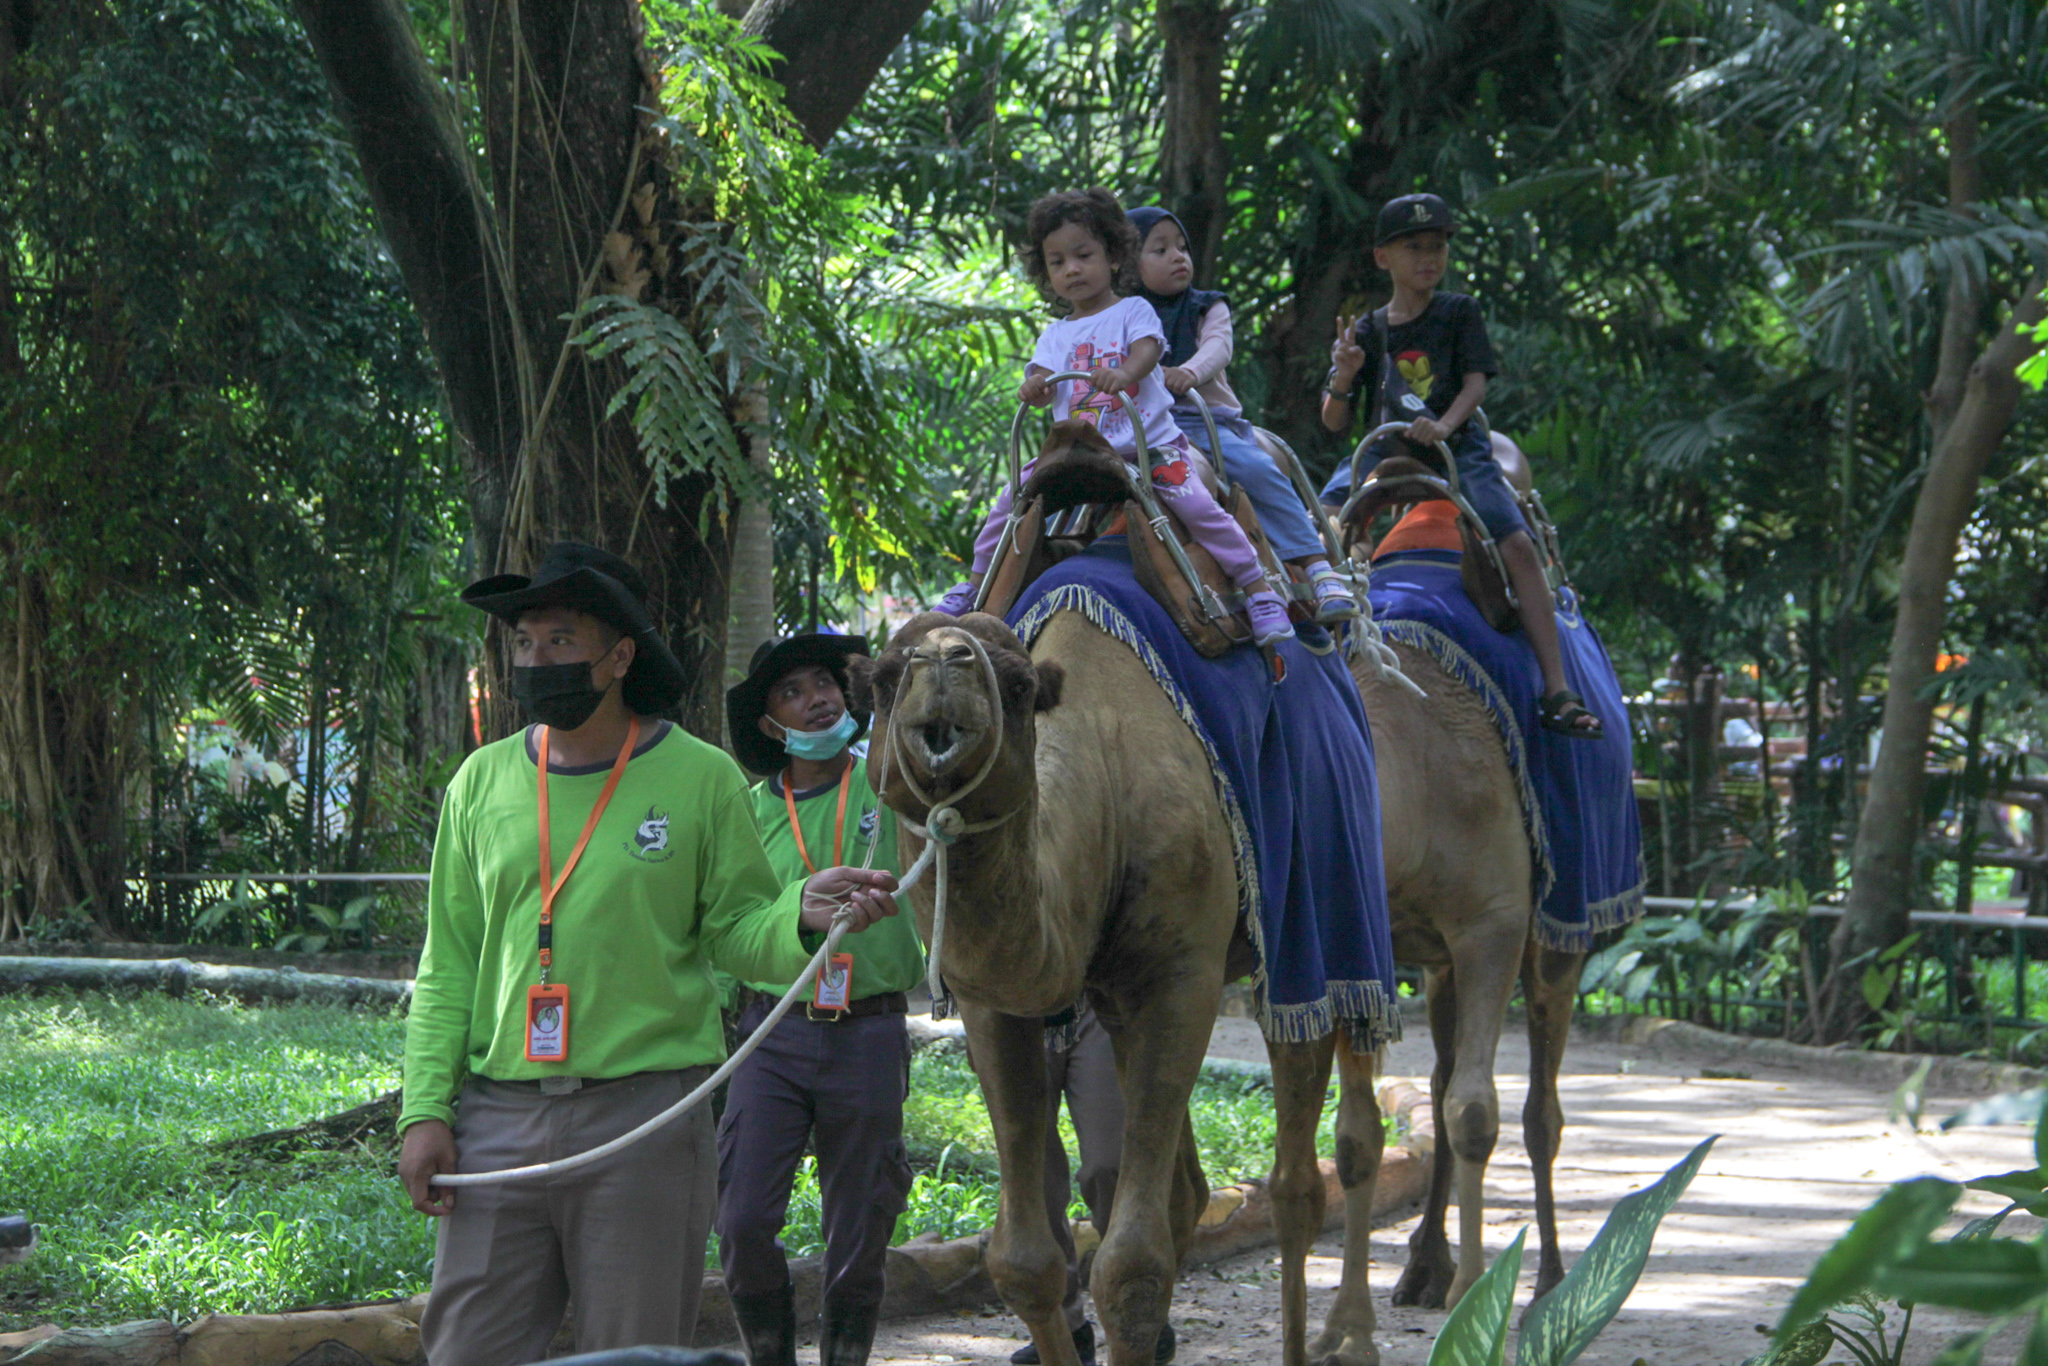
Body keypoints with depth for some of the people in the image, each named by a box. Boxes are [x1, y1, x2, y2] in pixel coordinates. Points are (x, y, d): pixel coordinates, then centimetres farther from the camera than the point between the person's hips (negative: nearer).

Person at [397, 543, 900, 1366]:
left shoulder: (700, 779, 2)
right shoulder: (483, 782, 9)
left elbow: (738, 934, 2)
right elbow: (448, 966, 10)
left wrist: (803, 912, -20)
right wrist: (425, 1109, 1)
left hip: (646, 1116, -2)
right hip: (499, 1118, 2)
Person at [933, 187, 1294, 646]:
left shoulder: (1133, 311, 5)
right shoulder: (1055, 335, 16)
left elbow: (1146, 351, -14)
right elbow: (1044, 381, 1)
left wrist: (1124, 373, -37)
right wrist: (1034, 387, -25)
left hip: (1148, 443, -4)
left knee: (1196, 503, -23)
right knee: (1014, 497, -6)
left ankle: (1259, 589, -13)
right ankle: (977, 583, 12)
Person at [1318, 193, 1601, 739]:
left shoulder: (1459, 312, 8)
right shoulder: (1366, 331, 11)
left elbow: (1476, 384, -3)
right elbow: (1333, 421, 7)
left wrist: (1444, 425, -24)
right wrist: (1344, 376, -14)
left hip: (1457, 448, -2)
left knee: (1518, 546, -20)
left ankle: (1557, 692, -21)